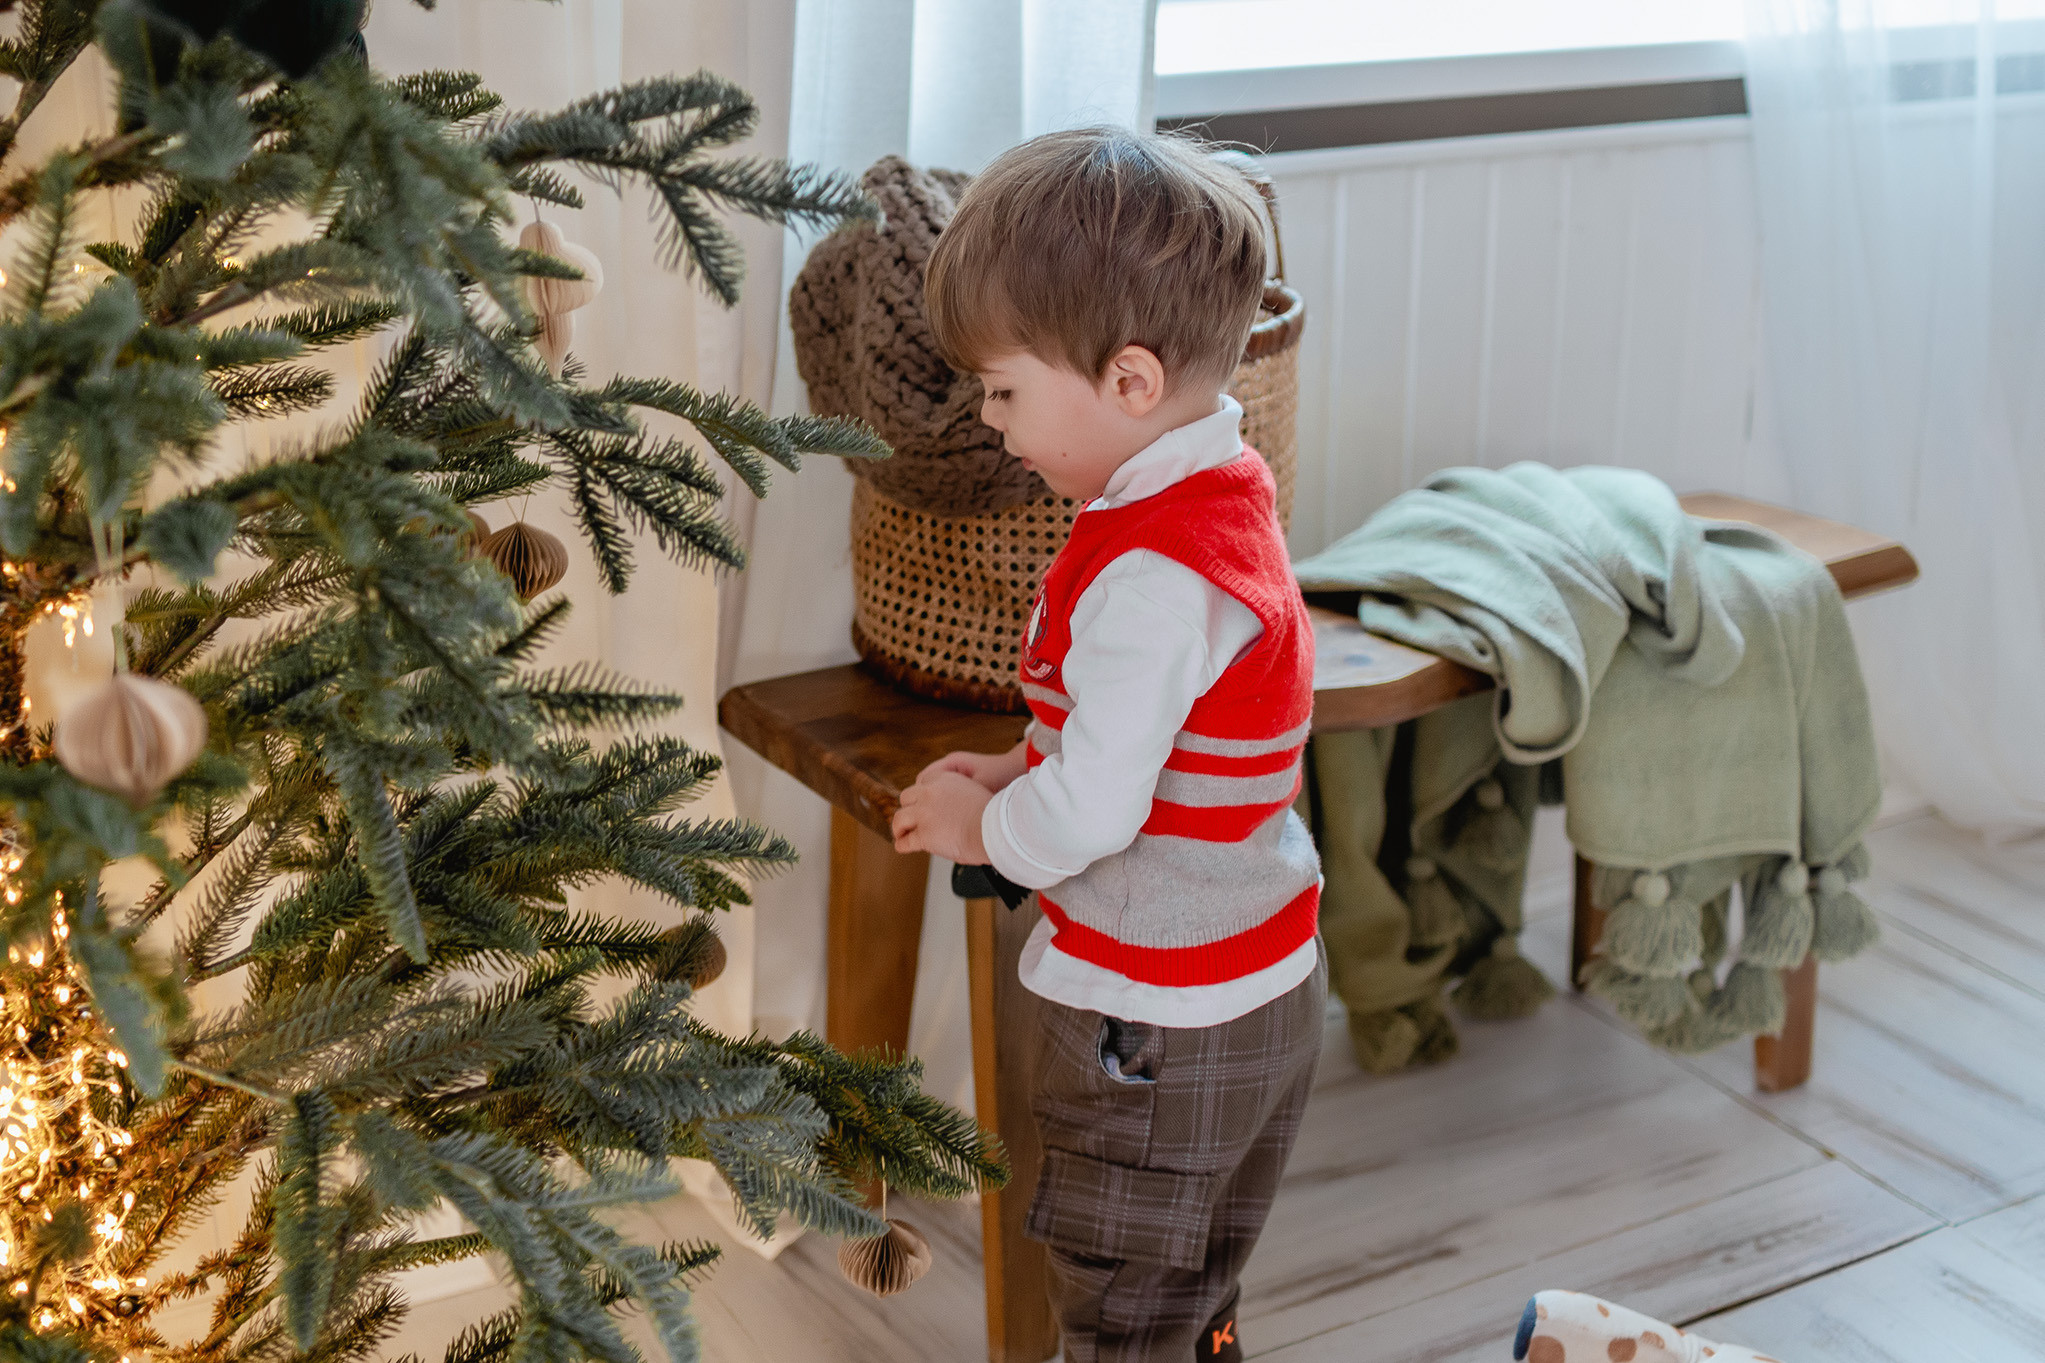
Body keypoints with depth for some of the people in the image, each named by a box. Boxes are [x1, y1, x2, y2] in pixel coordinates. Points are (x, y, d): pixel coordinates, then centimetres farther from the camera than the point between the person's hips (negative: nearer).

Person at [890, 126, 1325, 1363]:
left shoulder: (1156, 575, -29)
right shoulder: (1226, 494, 3)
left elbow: (1090, 811, -29)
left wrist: (984, 828, -9)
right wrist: (1017, 771, 5)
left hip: (1162, 1028, -10)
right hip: (1261, 989, 10)